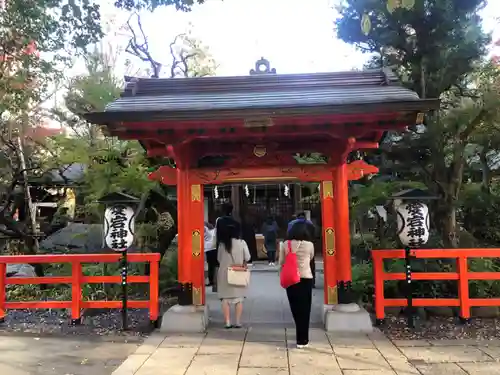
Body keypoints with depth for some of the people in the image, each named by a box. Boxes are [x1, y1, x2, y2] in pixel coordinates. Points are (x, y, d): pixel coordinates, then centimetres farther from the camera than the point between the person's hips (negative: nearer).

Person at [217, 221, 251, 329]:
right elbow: (247, 258, -6)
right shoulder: (242, 243, -8)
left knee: (225, 298, 7)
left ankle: (227, 322, 7)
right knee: (239, 298, 9)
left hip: (224, 272, 1)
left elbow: (219, 258, 2)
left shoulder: (222, 244, -5)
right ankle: (237, 322, 9)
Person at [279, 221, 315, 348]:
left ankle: (301, 338, 21)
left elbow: (281, 263, 2)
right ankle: (302, 340, 14)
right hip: (305, 279, -2)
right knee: (304, 309, 8)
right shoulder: (309, 245, -6)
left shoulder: (285, 244, -3)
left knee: (295, 309, 12)